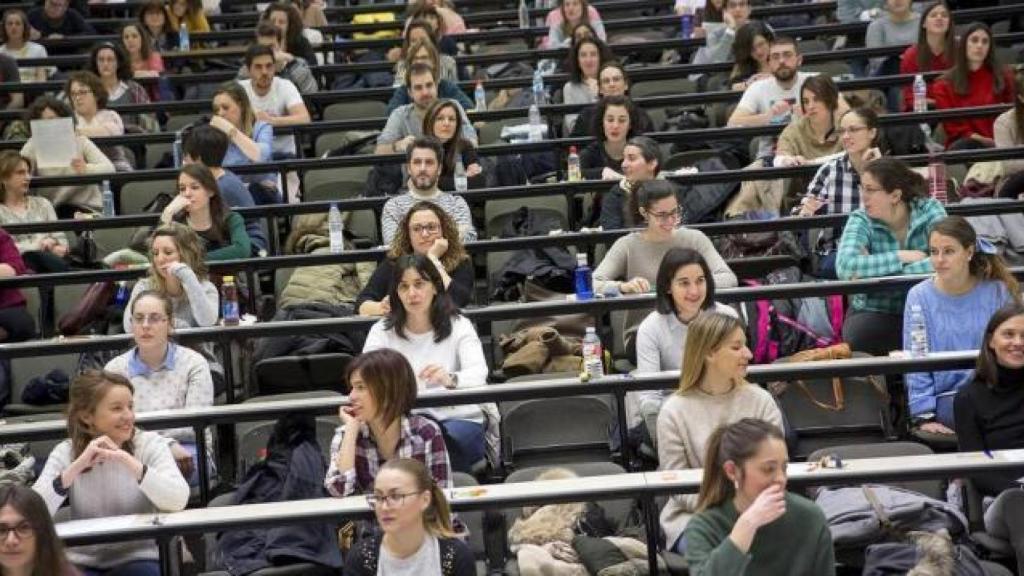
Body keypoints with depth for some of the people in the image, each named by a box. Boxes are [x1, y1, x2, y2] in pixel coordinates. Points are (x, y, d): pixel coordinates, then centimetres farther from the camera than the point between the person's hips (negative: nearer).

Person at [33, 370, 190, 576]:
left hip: (138, 559, -1)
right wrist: (77, 466, -23)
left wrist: (129, 462, -28)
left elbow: (179, 501, -20)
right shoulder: (66, 453, 0)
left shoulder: (150, 444, -3)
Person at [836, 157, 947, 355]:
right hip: (873, 313, 0)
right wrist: (902, 256, -22)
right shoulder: (861, 220, -6)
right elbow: (845, 267, -24)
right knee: (859, 333, -34)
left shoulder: (929, 209, -5)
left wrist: (873, 269, -25)